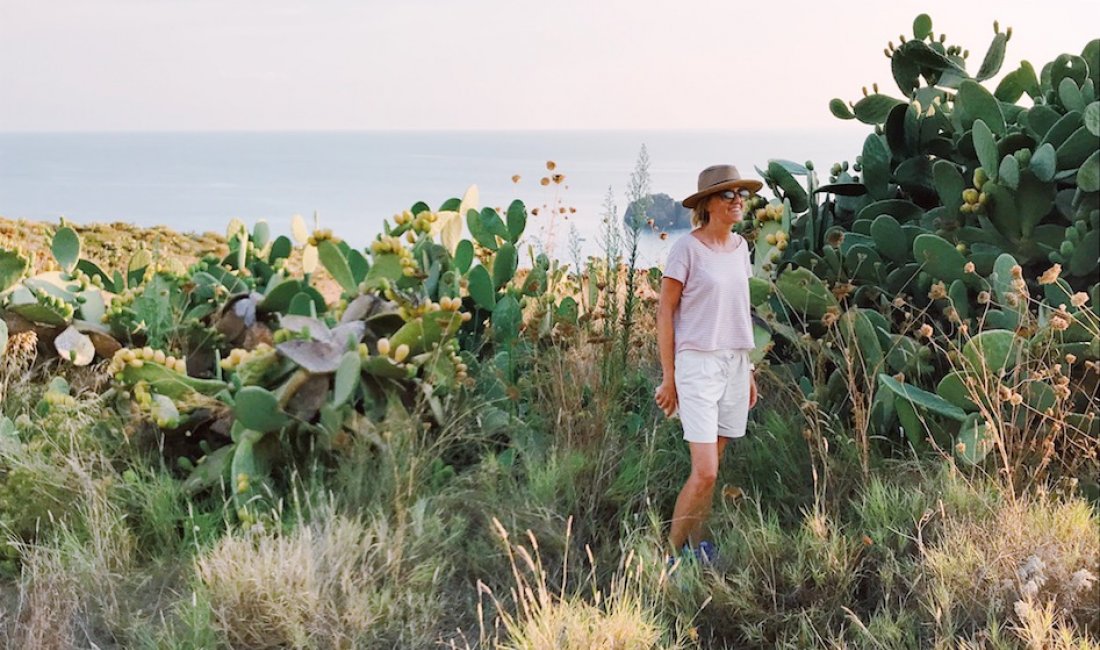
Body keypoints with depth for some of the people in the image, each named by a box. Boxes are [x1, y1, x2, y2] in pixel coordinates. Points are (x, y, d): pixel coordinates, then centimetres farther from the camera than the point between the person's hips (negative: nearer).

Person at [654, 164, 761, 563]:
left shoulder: (740, 247, 10)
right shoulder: (687, 247, -9)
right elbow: (665, 313, -6)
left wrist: (748, 369, 16)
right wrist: (668, 377, -8)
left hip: (735, 365, 6)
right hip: (698, 364, -6)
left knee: (711, 469, 10)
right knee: (704, 473, -11)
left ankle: (698, 548, 22)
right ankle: (672, 552, 6)